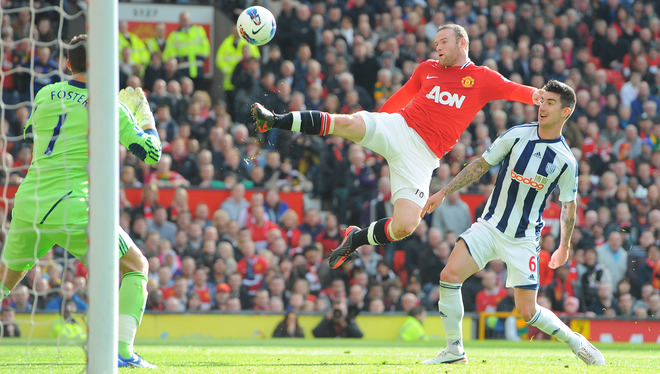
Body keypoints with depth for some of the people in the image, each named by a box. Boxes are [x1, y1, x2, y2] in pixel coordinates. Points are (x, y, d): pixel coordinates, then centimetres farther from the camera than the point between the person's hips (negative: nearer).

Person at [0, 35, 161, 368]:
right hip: (73, 209, -4)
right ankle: (122, 351, -5)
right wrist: (145, 116, 21)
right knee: (136, 267, 11)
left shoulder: (44, 96, 11)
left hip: (28, 206, 4)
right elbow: (151, 153, 3)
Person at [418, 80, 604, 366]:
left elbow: (568, 204, 7)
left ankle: (574, 341, 21)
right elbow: (481, 165, 5)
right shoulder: (516, 136, -5)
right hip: (490, 227, 2)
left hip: (524, 240, -2)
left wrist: (564, 247, 13)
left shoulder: (566, 161, -7)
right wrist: (443, 193, 6)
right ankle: (454, 350, -5)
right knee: (449, 275, -18)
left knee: (527, 311, -7)